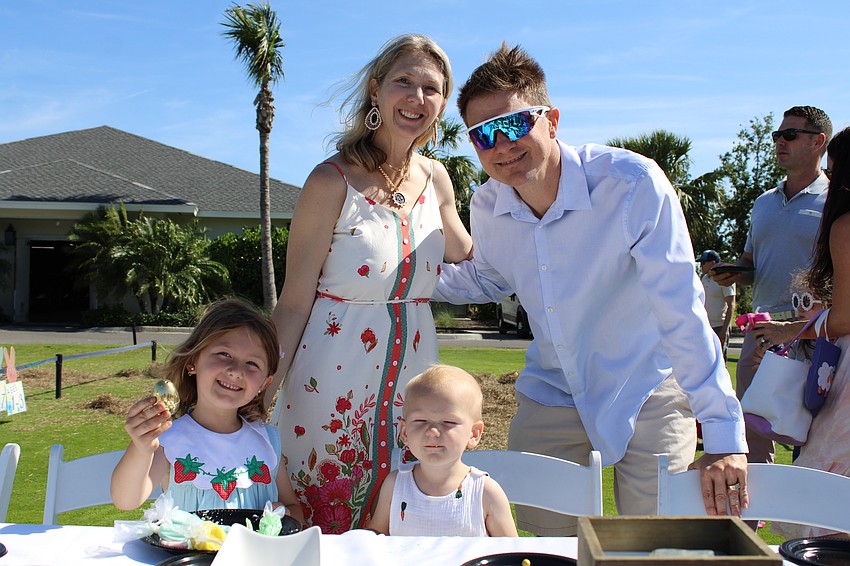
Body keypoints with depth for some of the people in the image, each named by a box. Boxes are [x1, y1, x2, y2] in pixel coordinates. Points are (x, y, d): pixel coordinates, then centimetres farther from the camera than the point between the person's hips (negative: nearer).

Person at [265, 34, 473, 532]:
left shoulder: (436, 179, 4)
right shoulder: (333, 182, -12)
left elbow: (471, 260, 20)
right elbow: (294, 304, -11)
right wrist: (260, 396, -16)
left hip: (413, 381, 5)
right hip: (334, 383, -5)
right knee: (327, 529, 9)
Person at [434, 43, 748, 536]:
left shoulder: (633, 184, -27)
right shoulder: (487, 208, -11)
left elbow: (682, 311, -26)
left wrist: (725, 438, -26)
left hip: (646, 394, -4)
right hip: (551, 395, 4)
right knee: (547, 545, 12)